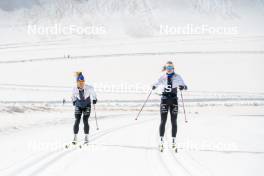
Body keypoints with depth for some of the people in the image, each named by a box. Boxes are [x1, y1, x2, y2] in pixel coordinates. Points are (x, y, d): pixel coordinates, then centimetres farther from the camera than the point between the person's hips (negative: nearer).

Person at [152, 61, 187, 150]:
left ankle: (173, 140, 8)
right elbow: (156, 84, 3)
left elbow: (185, 86, -2)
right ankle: (161, 140, 2)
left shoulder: (177, 77, 0)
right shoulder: (163, 77, 4)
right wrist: (154, 86, -21)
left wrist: (183, 87, -26)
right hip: (164, 100, 0)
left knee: (174, 121, 2)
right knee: (163, 121, -4)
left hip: (174, 100, 0)